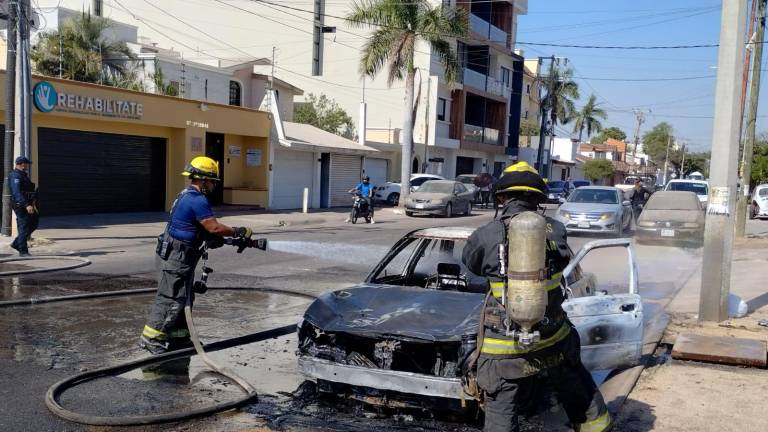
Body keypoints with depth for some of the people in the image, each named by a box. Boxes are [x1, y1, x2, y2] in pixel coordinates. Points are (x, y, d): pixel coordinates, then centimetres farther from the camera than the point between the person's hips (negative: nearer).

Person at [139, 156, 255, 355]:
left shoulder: (188, 196, 15)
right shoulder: (197, 200, -19)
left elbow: (205, 229, 16)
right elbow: (214, 227, -20)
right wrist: (239, 232, -9)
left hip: (179, 257, 11)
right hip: (177, 257, -11)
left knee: (184, 298, 15)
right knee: (171, 298, -5)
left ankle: (179, 336, 23)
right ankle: (150, 337, 2)